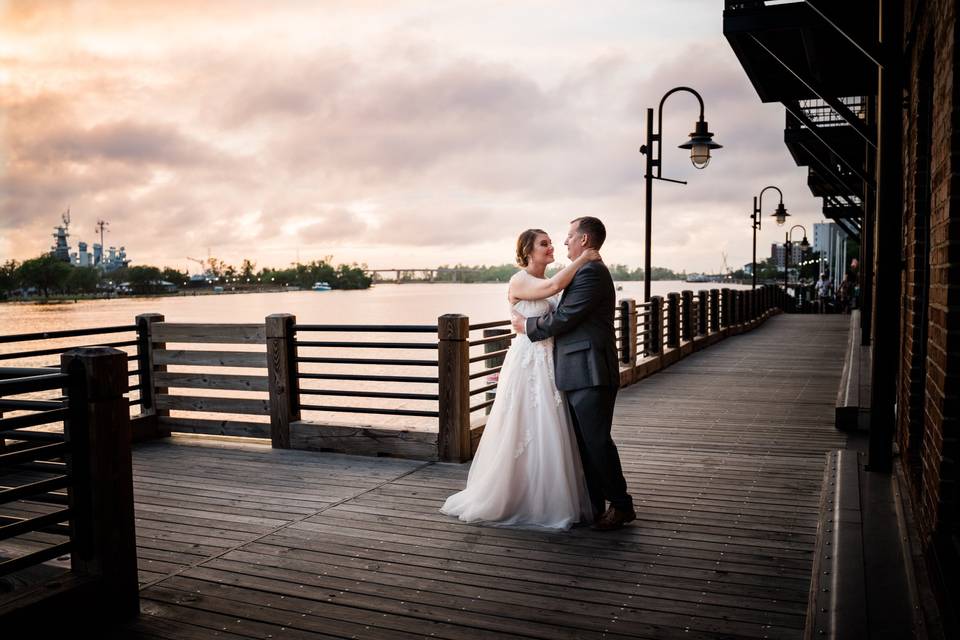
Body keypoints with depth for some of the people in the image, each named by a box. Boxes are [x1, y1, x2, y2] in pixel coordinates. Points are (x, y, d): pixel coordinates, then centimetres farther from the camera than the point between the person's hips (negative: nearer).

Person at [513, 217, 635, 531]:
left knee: (597, 441, -3)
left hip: (591, 375, -10)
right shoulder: (589, 272, 19)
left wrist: (527, 326, -4)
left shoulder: (591, 272, -14)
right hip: (580, 374, 10)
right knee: (584, 442, 13)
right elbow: (568, 317, 22)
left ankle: (621, 505, 9)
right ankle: (594, 505, 21)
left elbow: (563, 318, -17)